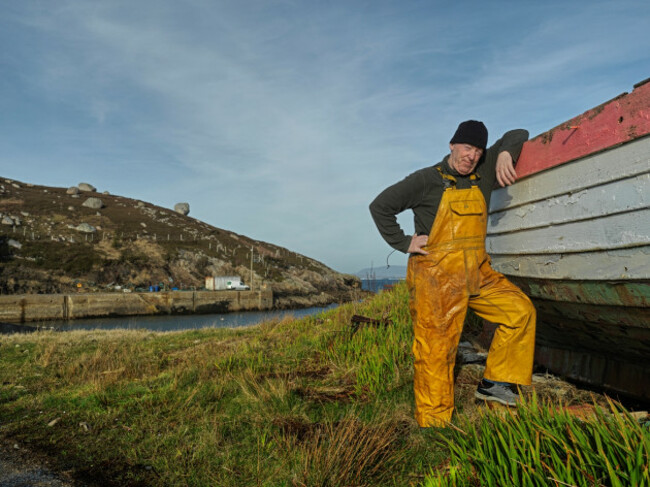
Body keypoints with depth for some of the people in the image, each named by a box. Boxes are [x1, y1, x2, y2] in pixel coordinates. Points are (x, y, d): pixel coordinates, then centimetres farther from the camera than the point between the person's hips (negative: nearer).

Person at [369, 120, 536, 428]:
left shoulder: (483, 172, 11)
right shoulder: (427, 180, -3)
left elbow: (517, 135, 23)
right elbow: (380, 206, 0)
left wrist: (505, 154, 1)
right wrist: (404, 243, -5)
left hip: (476, 272, 6)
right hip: (435, 275, -6)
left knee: (521, 310, -2)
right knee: (436, 348, -4)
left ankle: (493, 384, 10)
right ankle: (433, 422, 9)